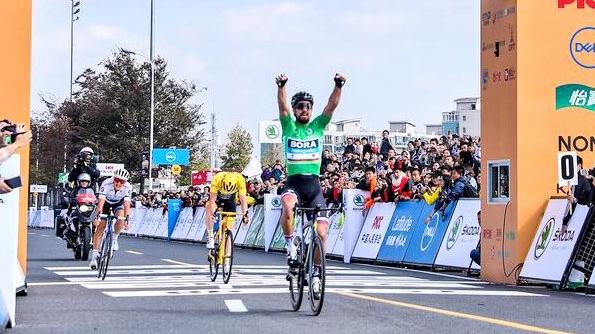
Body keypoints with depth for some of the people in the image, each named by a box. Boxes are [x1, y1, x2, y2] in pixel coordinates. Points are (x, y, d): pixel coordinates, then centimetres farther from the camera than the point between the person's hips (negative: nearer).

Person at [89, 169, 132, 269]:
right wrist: (98, 215, -52)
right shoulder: (106, 184, -35)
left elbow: (127, 204, -35)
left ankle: (114, 239, -1)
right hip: (106, 202, -1)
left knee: (121, 218, -28)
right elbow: (101, 201, -41)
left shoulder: (128, 187, -30)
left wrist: (126, 218, -47)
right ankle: (94, 256, -9)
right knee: (100, 227, -11)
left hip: (118, 203, 1)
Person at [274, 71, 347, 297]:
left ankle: (315, 273, 12)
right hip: (293, 182, -2)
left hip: (314, 184, 2)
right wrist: (281, 86, -28)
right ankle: (290, 244, -14)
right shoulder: (289, 127, 7)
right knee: (287, 206, -37)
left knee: (321, 232, -6)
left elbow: (332, 105, -4)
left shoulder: (318, 126, 10)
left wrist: (338, 85, -22)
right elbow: (282, 107, -10)